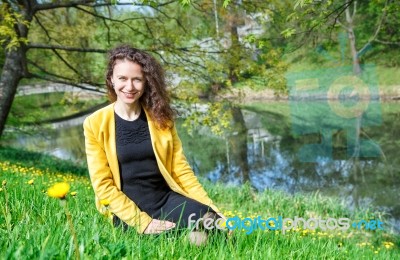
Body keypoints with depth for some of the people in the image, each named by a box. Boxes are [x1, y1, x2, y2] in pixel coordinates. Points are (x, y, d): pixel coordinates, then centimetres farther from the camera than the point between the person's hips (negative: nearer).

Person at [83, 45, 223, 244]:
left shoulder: (161, 117, 6)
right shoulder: (95, 123, -3)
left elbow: (181, 169, 6)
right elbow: (103, 185, -5)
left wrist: (211, 208, -4)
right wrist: (143, 222, -15)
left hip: (167, 199, 4)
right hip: (128, 210, -3)